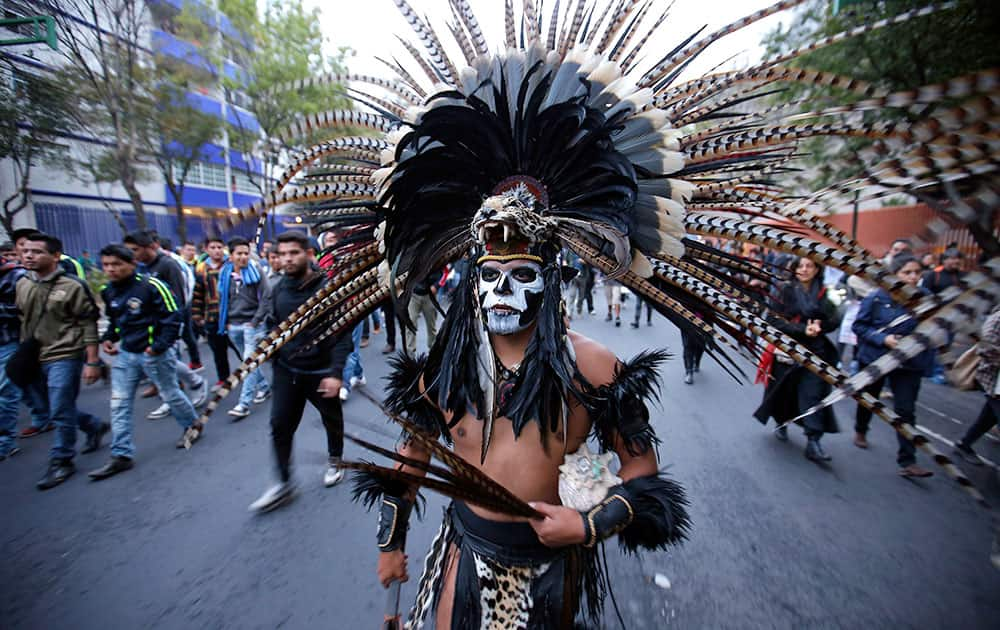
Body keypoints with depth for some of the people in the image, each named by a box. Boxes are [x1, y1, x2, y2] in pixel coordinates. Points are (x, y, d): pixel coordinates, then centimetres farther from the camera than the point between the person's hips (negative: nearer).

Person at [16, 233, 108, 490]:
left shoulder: (71, 286, -12)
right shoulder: (22, 284, 6)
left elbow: (89, 325, -12)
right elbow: (23, 321, 17)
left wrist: (92, 361, -14)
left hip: (63, 358, -7)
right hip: (33, 359, 7)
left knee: (60, 414, -1)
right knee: (53, 410, 17)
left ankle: (61, 462, 14)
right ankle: (95, 426, 38)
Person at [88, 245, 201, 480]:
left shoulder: (150, 285, -16)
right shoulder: (108, 291, 5)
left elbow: (173, 316, -15)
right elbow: (114, 320, 21)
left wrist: (160, 345, -19)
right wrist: (108, 338, 5)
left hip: (153, 353, -6)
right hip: (125, 354, 6)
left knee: (170, 394, 9)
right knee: (119, 404, 5)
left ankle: (192, 426, 33)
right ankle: (121, 455, 13)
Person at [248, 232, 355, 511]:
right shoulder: (279, 288, 0)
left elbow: (342, 334, -18)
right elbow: (272, 327, 12)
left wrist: (336, 372, -23)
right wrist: (271, 358, 9)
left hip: (321, 372, -4)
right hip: (286, 370, 4)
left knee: (332, 421, 16)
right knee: (280, 426, 6)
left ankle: (334, 461, 42)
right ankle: (284, 483, 24)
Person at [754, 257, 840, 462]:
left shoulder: (824, 294, 5)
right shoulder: (785, 290, -3)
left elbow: (833, 321, 8)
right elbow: (775, 320, -9)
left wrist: (820, 325, -13)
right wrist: (802, 329, -19)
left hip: (815, 352, 2)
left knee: (813, 393, -4)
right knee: (784, 390, 11)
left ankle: (813, 441, 0)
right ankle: (782, 423, 37)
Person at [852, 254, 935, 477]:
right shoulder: (877, 297, -11)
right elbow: (859, 325, -9)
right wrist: (883, 338, -22)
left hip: (910, 363, 1)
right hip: (874, 359, -1)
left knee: (906, 411, -3)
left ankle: (907, 461, 4)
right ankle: (860, 431, 45)